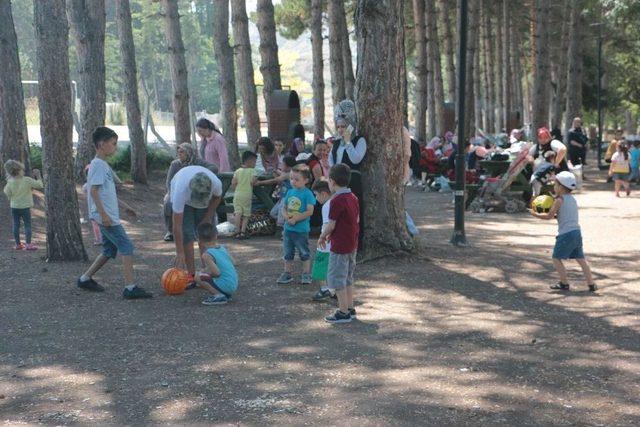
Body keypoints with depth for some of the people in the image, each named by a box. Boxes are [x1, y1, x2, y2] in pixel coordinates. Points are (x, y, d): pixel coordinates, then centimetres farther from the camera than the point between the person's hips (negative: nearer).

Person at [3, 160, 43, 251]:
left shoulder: (10, 183, -9)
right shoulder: (27, 180, -16)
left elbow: (7, 194, 0)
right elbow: (39, 185, -9)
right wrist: (38, 175, 5)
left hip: (14, 207, 3)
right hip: (25, 207, -3)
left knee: (16, 225, 10)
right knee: (27, 225, 3)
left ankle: (18, 244, 15)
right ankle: (28, 244, -1)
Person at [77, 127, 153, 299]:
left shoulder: (103, 164, 16)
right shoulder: (98, 164, -13)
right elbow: (93, 190, -20)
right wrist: (103, 214, -22)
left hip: (109, 216, 10)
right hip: (106, 216, -10)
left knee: (109, 251, 16)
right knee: (127, 247, -11)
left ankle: (85, 279, 25)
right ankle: (130, 287, -13)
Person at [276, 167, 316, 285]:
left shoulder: (307, 194, -12)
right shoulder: (290, 192, 7)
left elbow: (309, 211, -17)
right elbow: (284, 207, 11)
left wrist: (295, 219, -18)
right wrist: (287, 216, -10)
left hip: (301, 230, -6)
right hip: (288, 228, 6)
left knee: (304, 253, 6)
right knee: (288, 252, 14)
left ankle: (306, 274, 17)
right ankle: (288, 273, 25)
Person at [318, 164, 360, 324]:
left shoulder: (337, 200, -19)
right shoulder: (353, 198, 7)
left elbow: (331, 225, -18)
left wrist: (322, 237, 2)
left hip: (340, 246, -9)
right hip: (352, 244, 9)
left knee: (337, 279, 0)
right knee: (348, 278, 19)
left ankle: (343, 312, 3)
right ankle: (350, 309, 24)